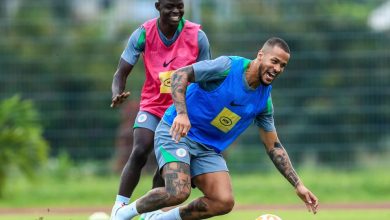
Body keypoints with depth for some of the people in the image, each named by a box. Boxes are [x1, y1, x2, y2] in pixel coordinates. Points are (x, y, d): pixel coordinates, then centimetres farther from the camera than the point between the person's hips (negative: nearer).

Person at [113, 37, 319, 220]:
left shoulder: (264, 99, 4)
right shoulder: (228, 67, -15)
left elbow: (274, 147, 11)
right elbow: (180, 75, -18)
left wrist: (298, 185, 6)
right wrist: (181, 113, -34)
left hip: (209, 149, 7)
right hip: (176, 132, -7)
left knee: (224, 202, -14)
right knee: (178, 192, -28)